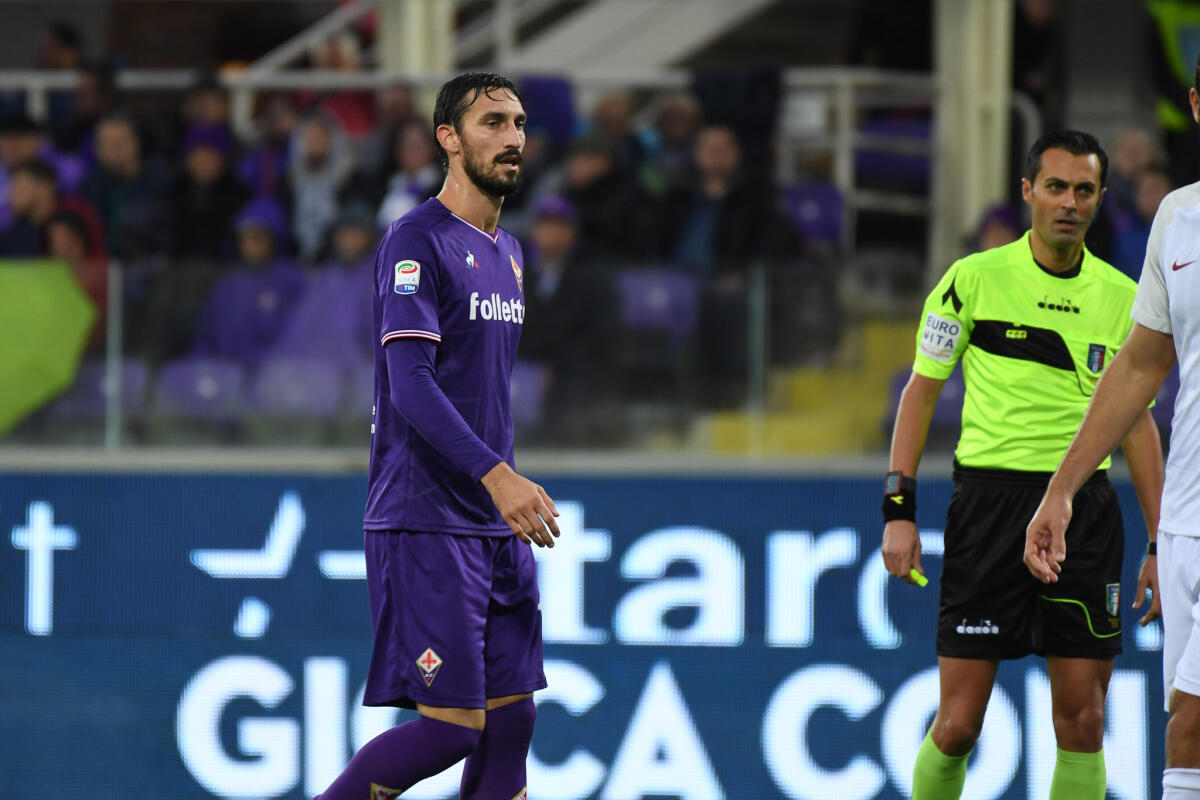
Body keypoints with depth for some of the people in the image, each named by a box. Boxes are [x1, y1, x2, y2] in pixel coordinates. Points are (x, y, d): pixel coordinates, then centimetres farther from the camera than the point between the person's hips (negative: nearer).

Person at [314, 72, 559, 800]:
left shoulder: (509, 251, 17)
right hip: (426, 523, -9)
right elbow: (411, 383, -20)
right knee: (452, 726, -11)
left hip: (498, 525, 9)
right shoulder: (418, 241, -11)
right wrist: (496, 474, -29)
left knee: (511, 718, 3)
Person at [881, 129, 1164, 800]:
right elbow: (922, 390, 6)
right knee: (959, 724, -4)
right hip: (989, 496, -2)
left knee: (1083, 721, -2)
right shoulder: (974, 279, 1)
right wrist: (899, 507, -3)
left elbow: (1137, 422, 15)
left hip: (1085, 506, 3)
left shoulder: (1122, 298, 9)